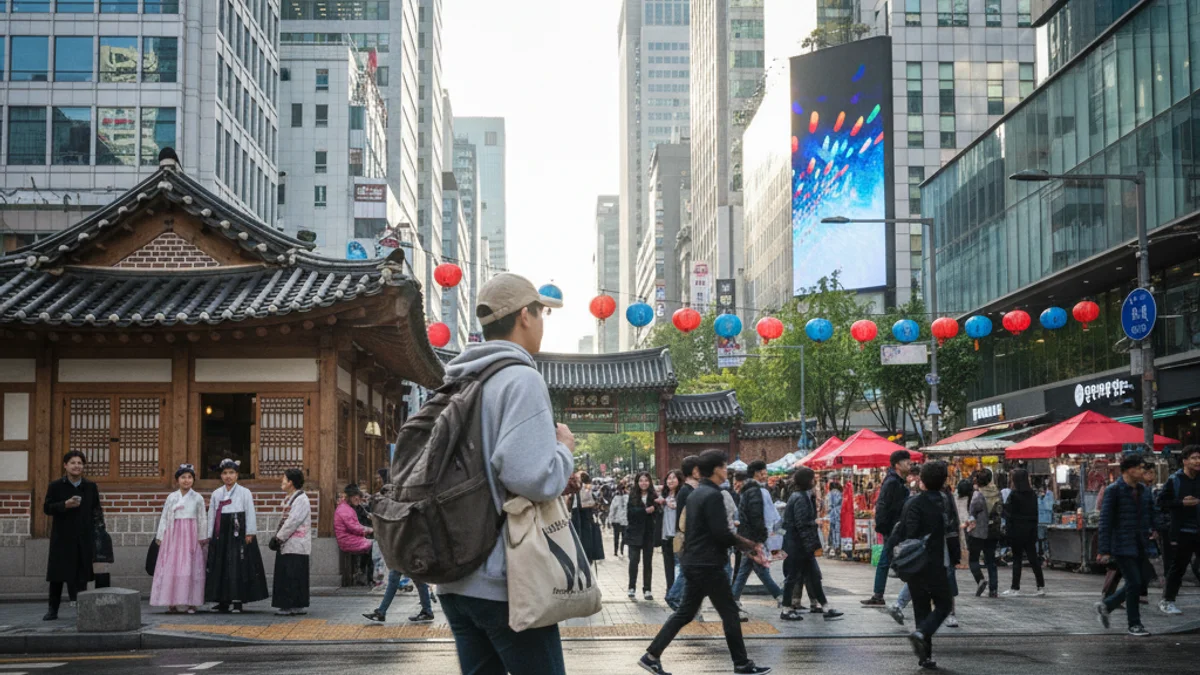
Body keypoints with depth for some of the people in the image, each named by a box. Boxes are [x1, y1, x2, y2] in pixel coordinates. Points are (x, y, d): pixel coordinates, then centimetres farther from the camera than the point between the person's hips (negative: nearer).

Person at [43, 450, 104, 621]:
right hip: (62, 537, -1)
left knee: (82, 574, 3)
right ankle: (53, 610, 11)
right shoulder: (55, 486, 2)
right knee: (57, 574, 3)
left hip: (84, 538, 1)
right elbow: (47, 508, -2)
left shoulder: (90, 487, 8)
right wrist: (65, 505, -16)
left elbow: (96, 508, 16)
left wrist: (98, 517, -4)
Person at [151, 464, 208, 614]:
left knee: (190, 569, -3)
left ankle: (190, 603, 1)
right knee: (171, 568, -3)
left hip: (191, 536, -1)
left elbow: (202, 519, 5)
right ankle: (172, 603, 1)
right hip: (173, 535, 2)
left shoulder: (197, 498, 4)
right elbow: (164, 517, 9)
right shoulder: (171, 497, 8)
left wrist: (202, 538, 2)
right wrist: (160, 537, 6)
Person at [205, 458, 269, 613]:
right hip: (221, 533, 3)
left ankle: (238, 601, -3)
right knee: (220, 566, 1)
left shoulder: (244, 493, 3)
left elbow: (250, 514, 0)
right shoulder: (216, 494, 12)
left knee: (239, 566, -6)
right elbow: (211, 515, 11)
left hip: (239, 533, -3)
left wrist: (249, 534, -7)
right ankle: (223, 602, 6)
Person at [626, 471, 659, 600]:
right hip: (635, 533, -1)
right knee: (634, 560, -7)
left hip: (649, 533, 1)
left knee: (648, 562, 6)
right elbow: (631, 511, -11)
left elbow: (656, 514, -6)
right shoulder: (633, 496, 1)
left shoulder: (654, 496, 1)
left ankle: (647, 589, 14)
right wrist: (646, 510, -19)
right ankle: (632, 588, 6)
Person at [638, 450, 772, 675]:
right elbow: (721, 534, -21)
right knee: (729, 612, 1)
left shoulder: (696, 494, 15)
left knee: (685, 612, 12)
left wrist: (745, 545, 17)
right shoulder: (713, 495, -16)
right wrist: (747, 543, -4)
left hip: (693, 563, 9)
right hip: (708, 565, -9)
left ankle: (652, 655, 9)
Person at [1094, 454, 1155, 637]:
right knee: (1134, 583, -7)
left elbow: (1150, 513, 20)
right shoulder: (1114, 491, -10)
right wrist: (1104, 550, -15)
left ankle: (1105, 605, 28)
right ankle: (1134, 625, 5)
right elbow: (1105, 521, -12)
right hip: (1122, 545, -7)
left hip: (1140, 546, 7)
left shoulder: (1143, 490, 11)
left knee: (1135, 584, 10)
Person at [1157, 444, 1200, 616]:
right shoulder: (1174, 480, -3)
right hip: (1181, 531, -3)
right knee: (1177, 568, 3)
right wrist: (1182, 503, -15)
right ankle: (1167, 600, 14)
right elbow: (1161, 502, -4)